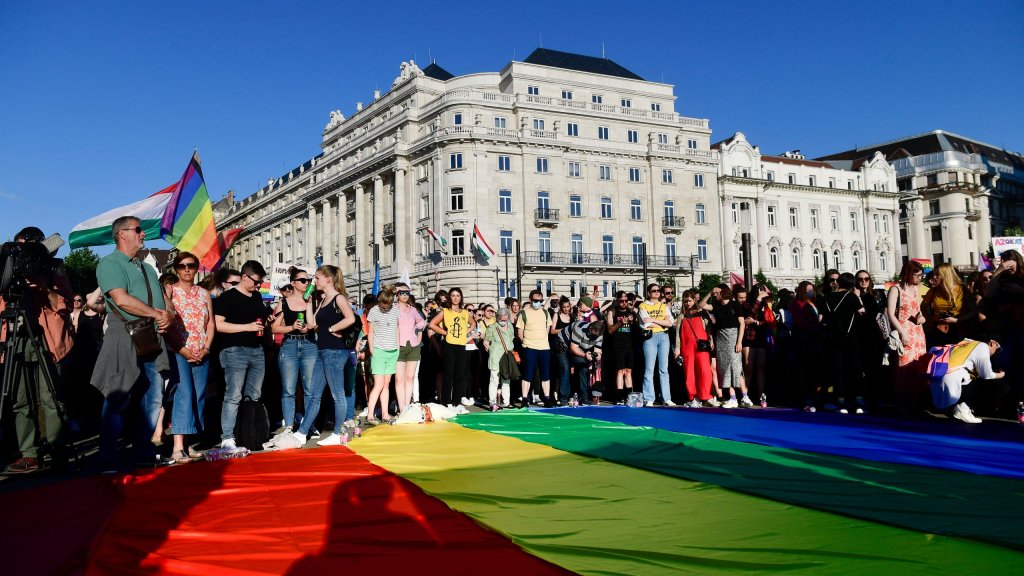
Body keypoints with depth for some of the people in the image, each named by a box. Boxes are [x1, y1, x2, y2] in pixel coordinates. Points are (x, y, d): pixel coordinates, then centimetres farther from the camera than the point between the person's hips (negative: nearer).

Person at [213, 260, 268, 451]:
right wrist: (247, 327, -16)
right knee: (233, 396, -9)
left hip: (257, 350, 8)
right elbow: (218, 325, -13)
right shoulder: (228, 297, -5)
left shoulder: (257, 296, 17)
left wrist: (266, 322, 11)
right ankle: (227, 438, -6)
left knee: (254, 396, 9)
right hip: (236, 351, -7)